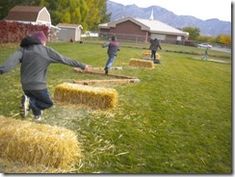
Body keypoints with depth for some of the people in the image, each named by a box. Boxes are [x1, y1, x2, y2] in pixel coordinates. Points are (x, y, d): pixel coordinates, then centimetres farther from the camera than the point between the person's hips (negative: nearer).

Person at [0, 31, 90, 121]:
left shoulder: (23, 49, 4)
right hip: (39, 85, -5)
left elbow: (12, 60, -15)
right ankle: (30, 101, -9)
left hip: (25, 85, 5)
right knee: (48, 102, 15)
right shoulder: (47, 51, -3)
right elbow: (65, 60, 1)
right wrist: (82, 66, 10)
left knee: (38, 99, 31)